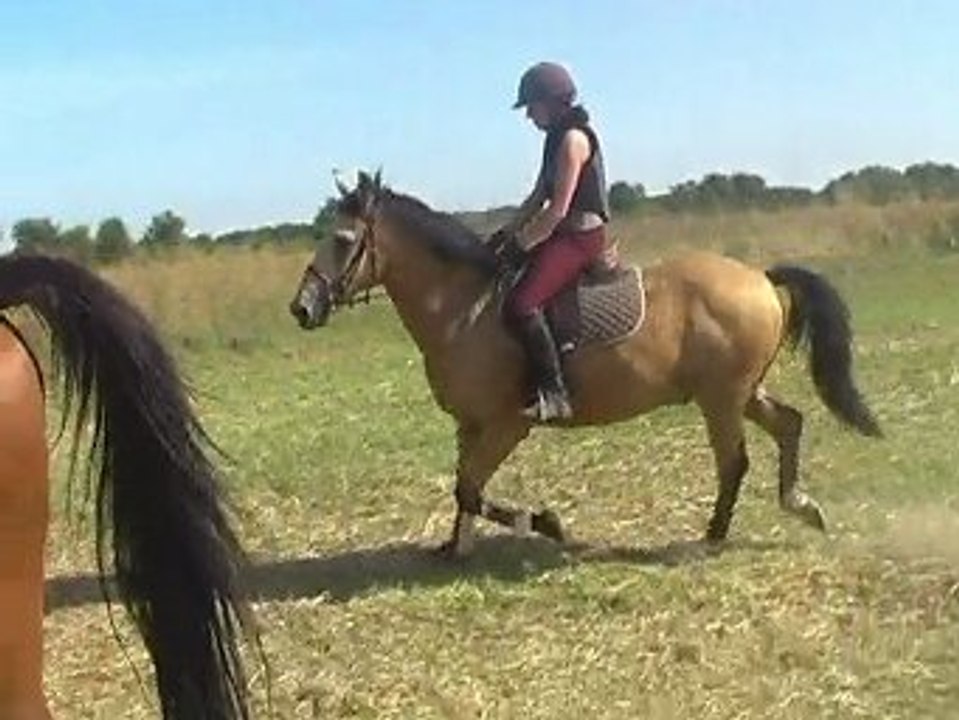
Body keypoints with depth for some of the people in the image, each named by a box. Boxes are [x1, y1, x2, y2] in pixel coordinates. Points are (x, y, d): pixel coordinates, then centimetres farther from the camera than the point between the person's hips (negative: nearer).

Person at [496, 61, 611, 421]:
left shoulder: (573, 138, -15)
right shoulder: (556, 138, 15)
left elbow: (557, 209, -20)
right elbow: (538, 198, 19)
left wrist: (522, 245, -16)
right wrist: (508, 232, 8)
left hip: (580, 238, -11)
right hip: (564, 234, 11)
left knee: (522, 303, -26)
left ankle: (554, 394, -24)